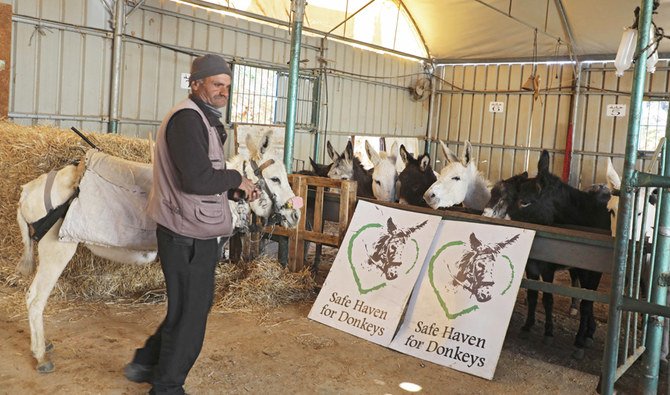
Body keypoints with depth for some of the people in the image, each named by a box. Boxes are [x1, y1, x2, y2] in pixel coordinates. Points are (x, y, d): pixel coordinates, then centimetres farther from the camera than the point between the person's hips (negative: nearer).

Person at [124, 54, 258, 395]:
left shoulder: (203, 120, 17)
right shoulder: (188, 118, -18)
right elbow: (198, 180, -28)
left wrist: (237, 189, 6)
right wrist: (236, 179, -12)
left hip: (194, 234, 11)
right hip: (188, 236, -11)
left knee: (192, 306, 22)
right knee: (190, 314, 3)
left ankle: (145, 364, 36)